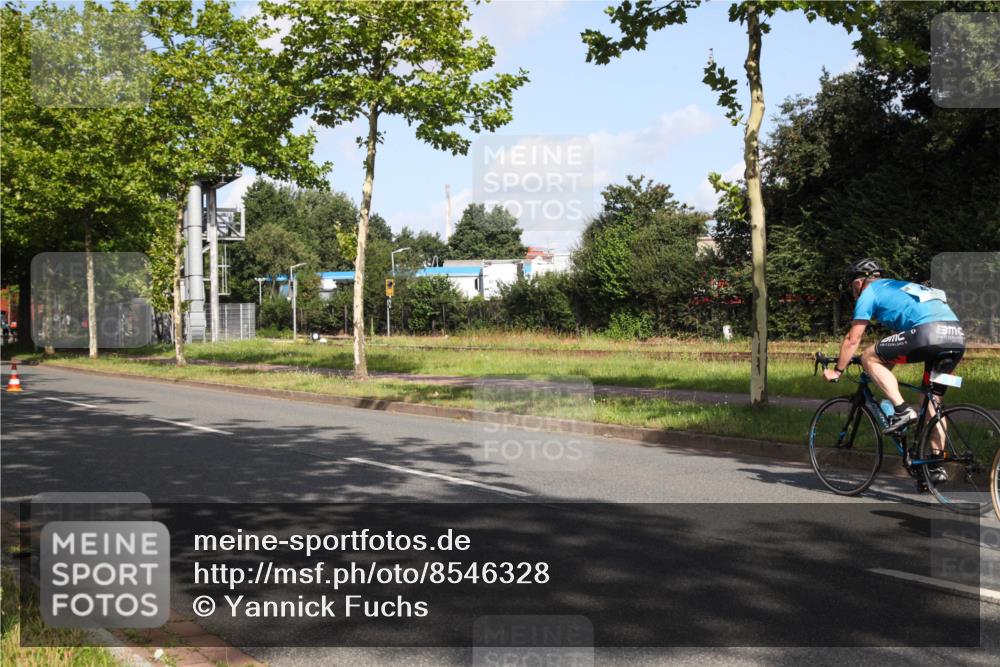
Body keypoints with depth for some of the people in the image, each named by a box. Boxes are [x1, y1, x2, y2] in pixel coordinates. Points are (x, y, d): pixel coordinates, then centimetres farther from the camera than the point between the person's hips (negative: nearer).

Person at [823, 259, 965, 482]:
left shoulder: (869, 293, 13)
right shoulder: (900, 288, 36)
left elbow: (853, 339, 12)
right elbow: (899, 335, 43)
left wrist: (837, 371, 23)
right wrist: (884, 368, 50)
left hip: (928, 332, -8)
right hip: (958, 336, 8)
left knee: (869, 358, 6)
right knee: (932, 400, 18)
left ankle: (901, 410, -6)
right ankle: (936, 465, 16)